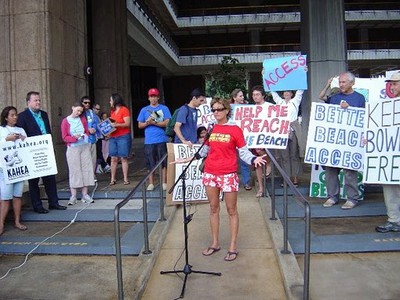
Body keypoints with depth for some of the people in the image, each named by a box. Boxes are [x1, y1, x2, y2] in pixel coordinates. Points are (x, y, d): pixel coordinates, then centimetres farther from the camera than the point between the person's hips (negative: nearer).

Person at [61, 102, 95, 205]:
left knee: (86, 169, 3)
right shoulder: (65, 121, 0)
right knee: (74, 170, -1)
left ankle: (85, 194, 10)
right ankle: (73, 196, 4)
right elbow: (64, 137, -4)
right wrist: (74, 138, -19)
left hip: (85, 147, 4)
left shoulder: (83, 119, 10)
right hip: (73, 148, -3)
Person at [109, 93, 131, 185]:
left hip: (123, 137, -6)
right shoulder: (112, 111, 16)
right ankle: (113, 179, 7)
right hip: (113, 137, 6)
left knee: (123, 158, -4)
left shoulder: (124, 109, -4)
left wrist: (116, 125, -22)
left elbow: (127, 123, -11)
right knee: (114, 158, 3)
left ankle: (125, 179, 1)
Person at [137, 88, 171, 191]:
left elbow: (167, 123, -4)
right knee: (150, 163, 5)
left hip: (162, 140, -2)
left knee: (163, 162, 1)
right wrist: (147, 123, -8)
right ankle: (151, 183, 14)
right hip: (149, 141, 2)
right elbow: (140, 125, 12)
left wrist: (154, 122, -14)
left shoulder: (164, 108, 6)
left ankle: (164, 183, 9)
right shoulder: (144, 110, 13)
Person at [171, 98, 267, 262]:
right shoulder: (210, 128, 6)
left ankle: (233, 247, 16)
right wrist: (188, 159, 16)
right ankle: (215, 243, 28)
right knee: (213, 208, 14)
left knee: (231, 210, 5)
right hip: (210, 173, 5)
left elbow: (243, 152, -7)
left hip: (228, 174, -4)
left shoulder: (235, 130, -7)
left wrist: (254, 160, -26)